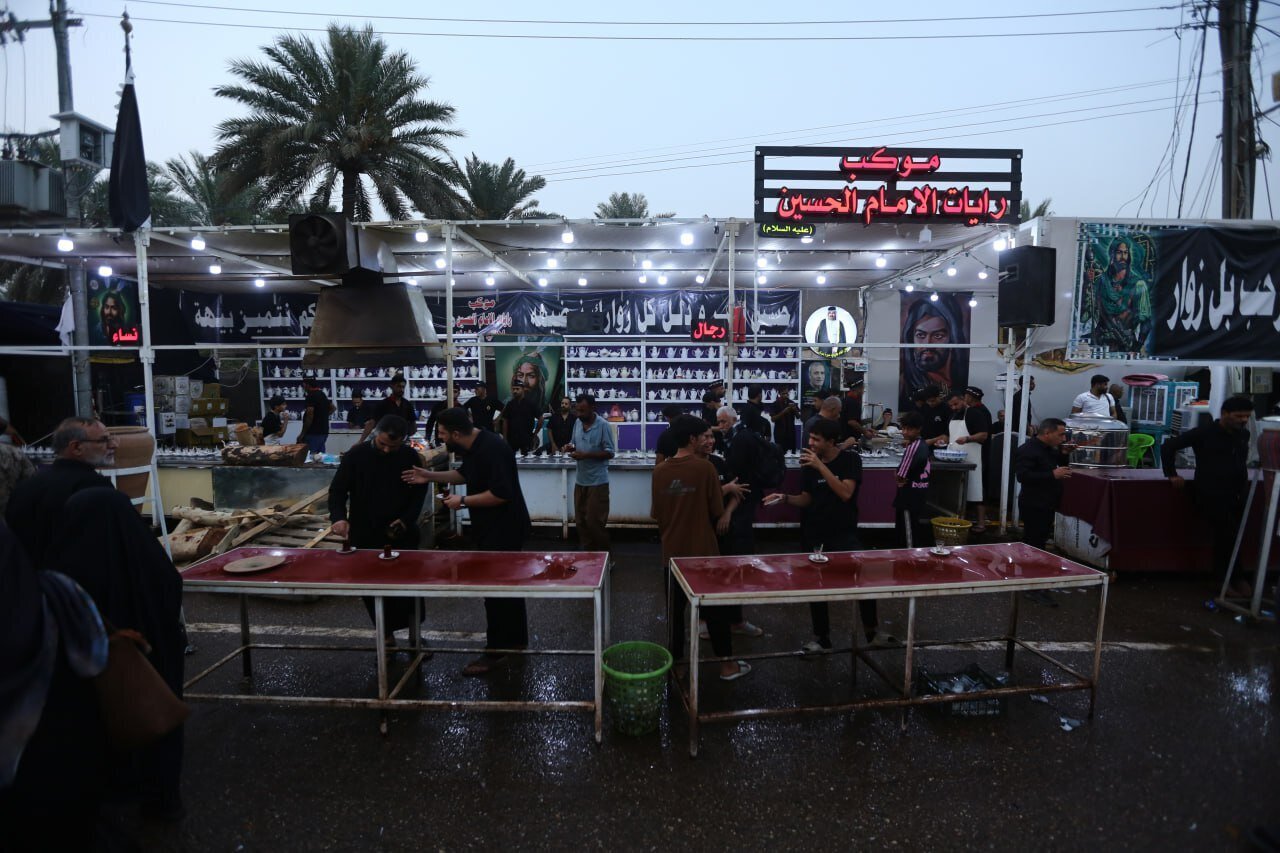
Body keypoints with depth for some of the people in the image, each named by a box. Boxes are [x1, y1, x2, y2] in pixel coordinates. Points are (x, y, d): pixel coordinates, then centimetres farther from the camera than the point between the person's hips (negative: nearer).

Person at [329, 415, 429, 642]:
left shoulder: (411, 457, -4)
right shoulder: (356, 455, -8)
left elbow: (419, 492, 3)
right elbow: (337, 490, -5)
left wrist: (407, 519, -11)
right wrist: (339, 517, -23)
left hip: (401, 534, 0)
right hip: (365, 535, 0)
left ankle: (414, 633, 22)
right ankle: (387, 637, 22)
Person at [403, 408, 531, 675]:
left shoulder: (492, 450, -27)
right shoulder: (473, 447, 4)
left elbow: (501, 494, -31)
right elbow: (465, 474, 21)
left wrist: (463, 501, -22)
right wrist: (431, 476, 11)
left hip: (504, 528, -10)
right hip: (493, 527, 10)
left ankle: (496, 652, 9)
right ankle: (517, 638, 34)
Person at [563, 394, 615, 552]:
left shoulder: (603, 425, -13)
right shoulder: (577, 422, 7)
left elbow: (610, 452, -14)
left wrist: (586, 455, -22)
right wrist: (571, 447, -5)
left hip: (597, 481, -6)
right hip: (580, 480, 7)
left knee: (595, 521, -2)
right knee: (580, 521, 11)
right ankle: (588, 551, 25)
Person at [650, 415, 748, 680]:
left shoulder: (660, 471, -2)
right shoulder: (704, 467, -14)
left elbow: (656, 514, 5)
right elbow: (717, 511, -8)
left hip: (672, 551, 4)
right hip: (702, 551, -3)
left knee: (675, 609, 14)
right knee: (714, 609, 9)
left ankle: (676, 661, 23)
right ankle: (727, 664, 18)